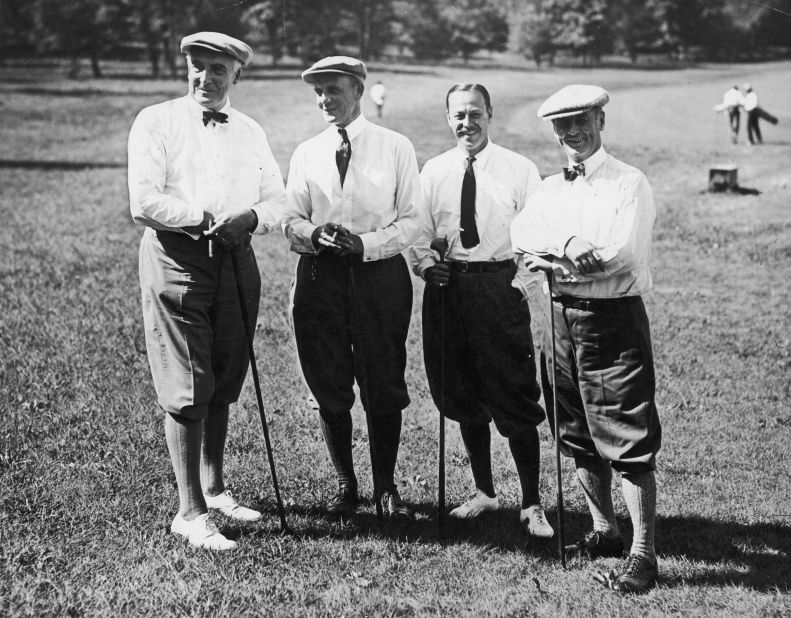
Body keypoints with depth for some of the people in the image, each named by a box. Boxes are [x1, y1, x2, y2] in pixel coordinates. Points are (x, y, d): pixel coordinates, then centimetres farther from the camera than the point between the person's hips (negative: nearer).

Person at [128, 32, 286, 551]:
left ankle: (214, 488, 28)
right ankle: (190, 512, 1)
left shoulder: (250, 132, 15)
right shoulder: (156, 123, 0)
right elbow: (144, 203, -11)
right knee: (188, 391, -6)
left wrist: (249, 217, -13)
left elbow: (278, 200, 8)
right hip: (176, 259, -5)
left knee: (224, 386, 12)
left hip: (236, 259, 5)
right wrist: (206, 217, -15)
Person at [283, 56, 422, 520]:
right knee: (329, 387, 6)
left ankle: (386, 487, 16)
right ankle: (345, 484, 22)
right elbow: (291, 221, 10)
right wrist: (314, 234, -13)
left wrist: (365, 243, -15)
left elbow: (412, 220, 0)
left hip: (381, 273, -2)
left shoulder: (396, 148, 2)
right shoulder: (306, 154, 10)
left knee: (384, 386, 1)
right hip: (320, 276, 3)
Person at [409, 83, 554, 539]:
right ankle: (484, 492, 30)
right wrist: (425, 263, -8)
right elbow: (419, 231, 12)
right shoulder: (433, 172, 9)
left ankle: (532, 506, 9)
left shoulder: (519, 169, 0)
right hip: (447, 287, 4)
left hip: (501, 285, -4)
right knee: (462, 398, 13)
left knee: (515, 399, -3)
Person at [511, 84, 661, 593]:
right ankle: (604, 531, 31)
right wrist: (569, 242, -22)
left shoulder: (630, 184, -6)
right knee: (579, 437, 15)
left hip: (615, 320, -6)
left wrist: (552, 259, -12)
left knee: (631, 443, -4)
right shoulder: (551, 187, 12)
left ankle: (644, 554, 3)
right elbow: (522, 232, -5)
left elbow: (620, 253, -18)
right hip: (563, 318, 7)